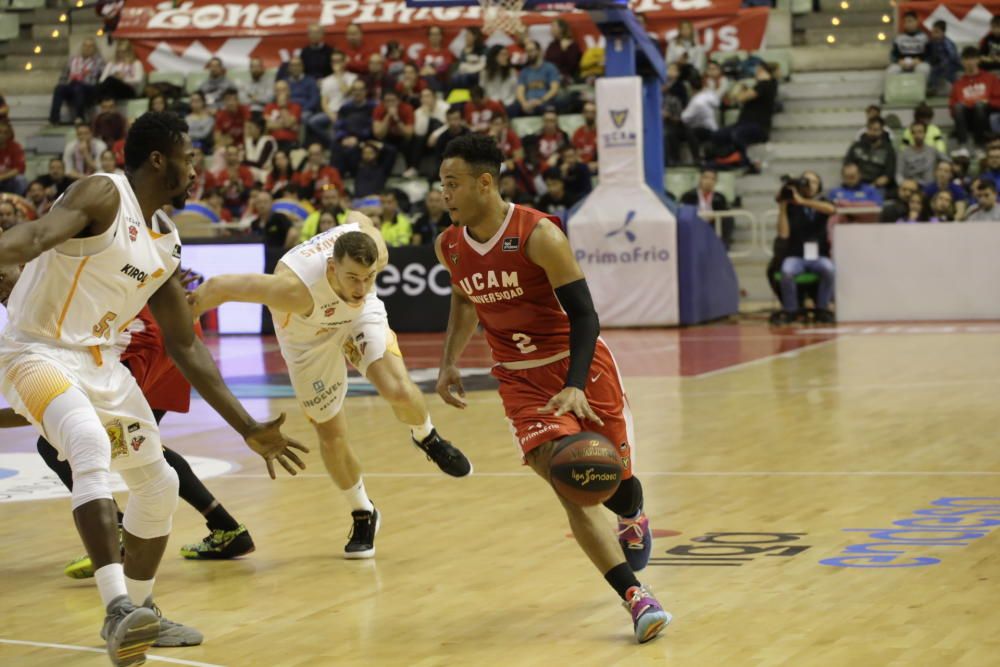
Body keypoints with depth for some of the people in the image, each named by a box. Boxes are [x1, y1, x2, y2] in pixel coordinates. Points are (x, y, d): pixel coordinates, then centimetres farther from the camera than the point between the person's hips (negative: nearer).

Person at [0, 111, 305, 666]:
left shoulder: (166, 243, 10)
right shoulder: (104, 195, -14)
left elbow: (184, 345, 15)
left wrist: (247, 428, 13)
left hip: (99, 362, 9)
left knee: (158, 485, 14)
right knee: (92, 449, -34)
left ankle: (138, 609, 32)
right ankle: (118, 609, -41)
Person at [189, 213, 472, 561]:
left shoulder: (376, 252, -35)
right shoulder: (296, 287, -46)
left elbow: (355, 217, -10)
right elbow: (218, 287, -36)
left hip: (359, 315, 2)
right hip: (308, 336, -2)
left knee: (399, 391, -21)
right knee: (331, 434, 3)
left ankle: (427, 439, 14)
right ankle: (363, 516, 28)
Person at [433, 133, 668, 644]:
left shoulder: (539, 236, -21)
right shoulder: (449, 247, -4)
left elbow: (584, 315, -21)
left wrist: (575, 387, -32)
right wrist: (449, 362, 8)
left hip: (579, 363, -3)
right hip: (520, 379, 3)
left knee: (615, 477, 10)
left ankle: (632, 518, 49)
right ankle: (635, 597, -15)